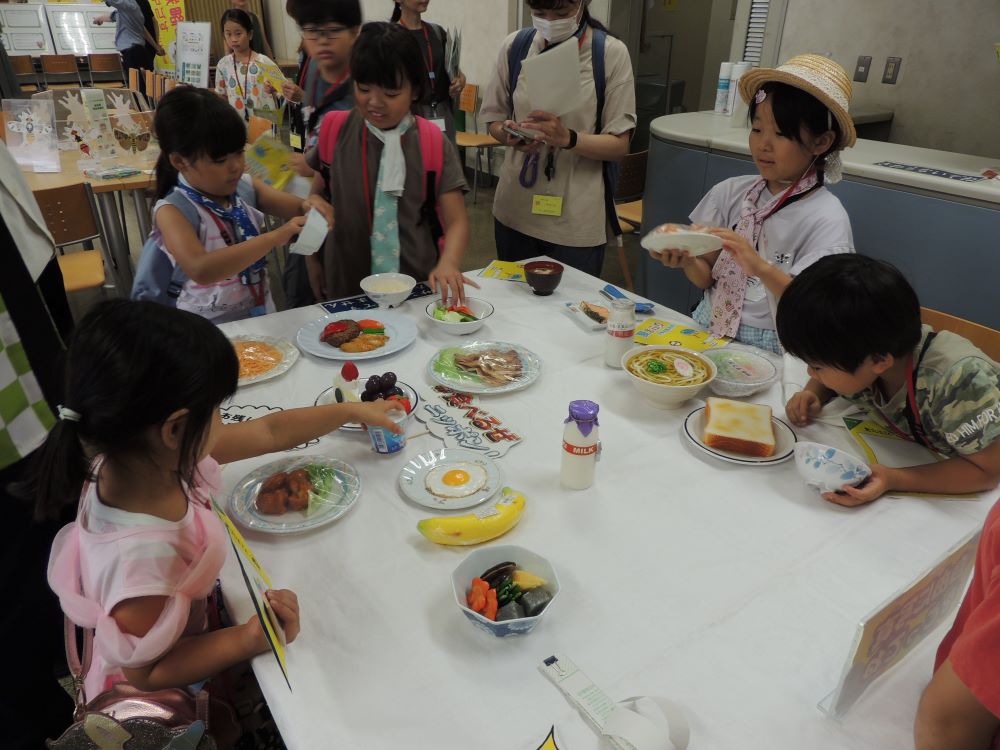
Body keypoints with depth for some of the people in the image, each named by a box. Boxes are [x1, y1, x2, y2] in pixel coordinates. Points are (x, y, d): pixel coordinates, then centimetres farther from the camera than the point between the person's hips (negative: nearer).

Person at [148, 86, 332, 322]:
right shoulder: (172, 210, -14)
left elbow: (299, 208, 8)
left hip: (261, 315, 4)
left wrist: (311, 205, -15)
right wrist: (274, 237, -30)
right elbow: (201, 270, -29)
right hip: (210, 328, -4)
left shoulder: (245, 187, 0)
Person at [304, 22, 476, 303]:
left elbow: (456, 221, -10)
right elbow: (315, 199, 9)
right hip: (345, 287, 2)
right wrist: (312, 259, 6)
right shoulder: (335, 133, -3)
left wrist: (447, 264, -28)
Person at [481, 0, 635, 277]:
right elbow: (494, 119, 10)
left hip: (577, 220, -2)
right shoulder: (515, 46, 0)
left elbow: (619, 145, -7)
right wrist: (508, 134, -13)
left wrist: (568, 138, -25)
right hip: (515, 210, 3)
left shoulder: (611, 53, -7)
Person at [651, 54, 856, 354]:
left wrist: (759, 266, -29)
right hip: (706, 329, 4)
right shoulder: (730, 192, 4)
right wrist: (686, 260, -16)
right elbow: (708, 278, 6)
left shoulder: (827, 219, -9)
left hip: (768, 349, -4)